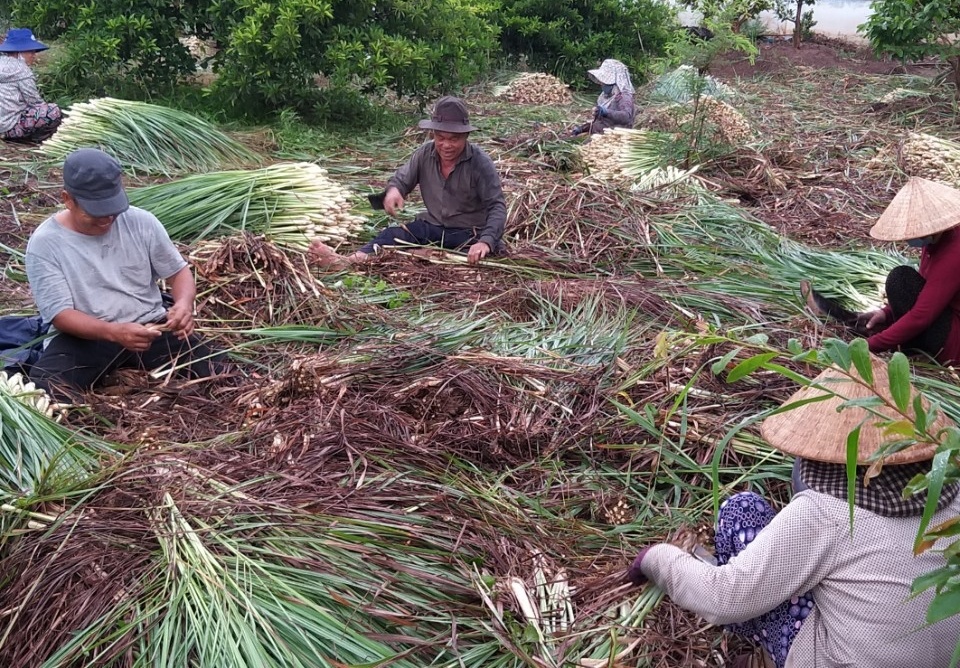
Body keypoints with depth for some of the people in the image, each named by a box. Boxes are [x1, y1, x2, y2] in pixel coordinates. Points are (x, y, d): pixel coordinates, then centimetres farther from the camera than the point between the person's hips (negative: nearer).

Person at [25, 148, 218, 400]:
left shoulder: (141, 222, -2)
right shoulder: (45, 243, -9)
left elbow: (178, 271, 7)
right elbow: (59, 314, -14)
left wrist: (184, 303, -18)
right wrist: (113, 332, -33)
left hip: (148, 326, 3)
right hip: (84, 337, -2)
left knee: (213, 371, -19)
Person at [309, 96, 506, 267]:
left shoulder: (480, 163, -17)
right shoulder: (424, 155, -3)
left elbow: (497, 206, -20)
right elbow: (400, 180, 7)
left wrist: (486, 241, -39)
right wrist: (393, 190, -22)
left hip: (469, 233, -2)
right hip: (432, 226, 2)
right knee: (393, 234, -23)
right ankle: (346, 260, -43)